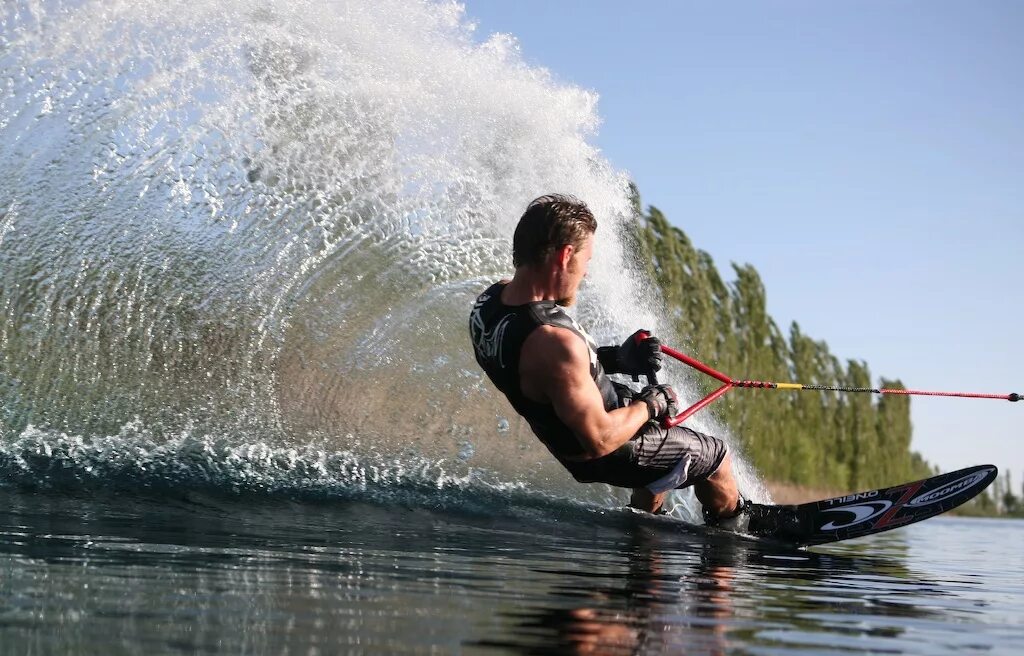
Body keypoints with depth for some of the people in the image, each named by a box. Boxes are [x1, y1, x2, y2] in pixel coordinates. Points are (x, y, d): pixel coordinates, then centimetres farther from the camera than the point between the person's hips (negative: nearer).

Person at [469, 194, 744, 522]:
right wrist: (650, 405, -16)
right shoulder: (555, 341, -42)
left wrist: (616, 357, -4)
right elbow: (600, 440, -35)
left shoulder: (490, 300, -14)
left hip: (564, 440, 8)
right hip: (605, 456, -8)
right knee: (716, 456, 18)